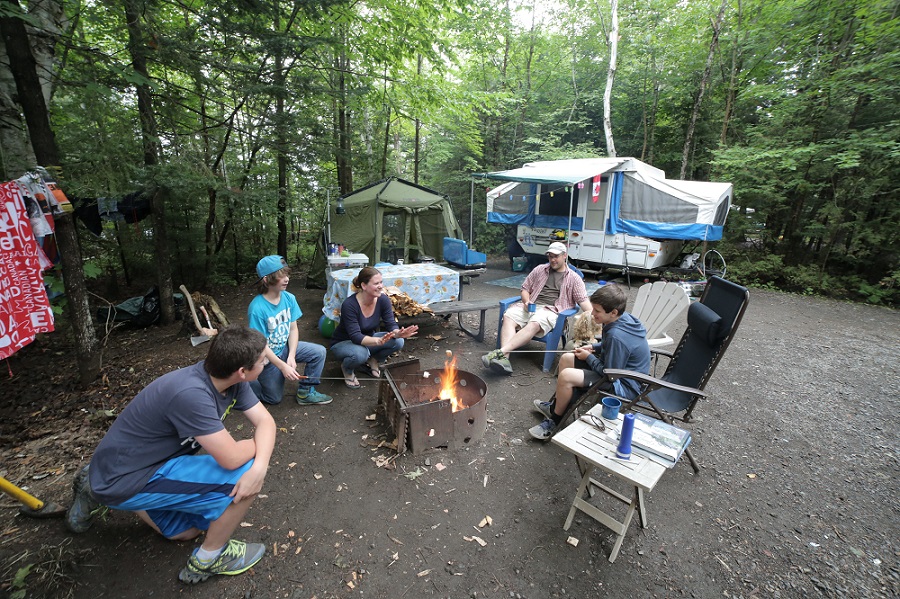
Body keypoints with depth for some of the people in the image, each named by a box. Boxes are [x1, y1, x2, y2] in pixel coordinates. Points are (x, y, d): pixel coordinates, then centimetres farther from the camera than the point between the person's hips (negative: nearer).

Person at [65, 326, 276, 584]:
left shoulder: (233, 380, -12)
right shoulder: (191, 394, -38)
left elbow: (265, 420, -11)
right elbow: (231, 458, -35)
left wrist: (260, 466, -29)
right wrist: (257, 443, -13)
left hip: (150, 463, 8)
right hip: (121, 479, -8)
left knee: (186, 532, 25)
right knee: (242, 473, -21)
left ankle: (98, 491, 31)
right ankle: (209, 558, 4)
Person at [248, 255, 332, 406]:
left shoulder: (289, 298, -12)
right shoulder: (257, 308, -28)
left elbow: (293, 328, -6)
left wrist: (291, 356, -16)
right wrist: (283, 366, -24)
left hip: (285, 347, 5)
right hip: (267, 356, -5)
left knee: (319, 352, -13)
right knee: (274, 398, 8)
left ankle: (306, 392, 2)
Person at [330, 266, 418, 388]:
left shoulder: (383, 299, -16)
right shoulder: (349, 304, -30)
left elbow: (391, 324, -17)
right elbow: (356, 337, -34)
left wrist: (398, 333, -41)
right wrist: (378, 341, -52)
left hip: (368, 340, 5)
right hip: (343, 343, -4)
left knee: (398, 342, -21)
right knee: (360, 353, -39)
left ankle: (373, 360, 7)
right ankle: (346, 368, -2)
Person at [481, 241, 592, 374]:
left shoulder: (574, 278, 14)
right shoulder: (540, 270, 22)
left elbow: (583, 301, 5)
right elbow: (525, 289, 22)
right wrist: (526, 302, 0)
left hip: (551, 310, -3)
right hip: (530, 306, 4)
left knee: (534, 324, -37)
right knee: (508, 316, -28)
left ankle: (501, 352, -47)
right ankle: (504, 358, -42)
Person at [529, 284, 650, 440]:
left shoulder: (617, 336, -32)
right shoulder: (624, 318, -4)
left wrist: (589, 357, -10)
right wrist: (594, 347, 2)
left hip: (625, 386, -10)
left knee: (566, 376, -25)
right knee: (566, 359, 10)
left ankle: (554, 421, -1)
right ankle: (555, 405, 26)